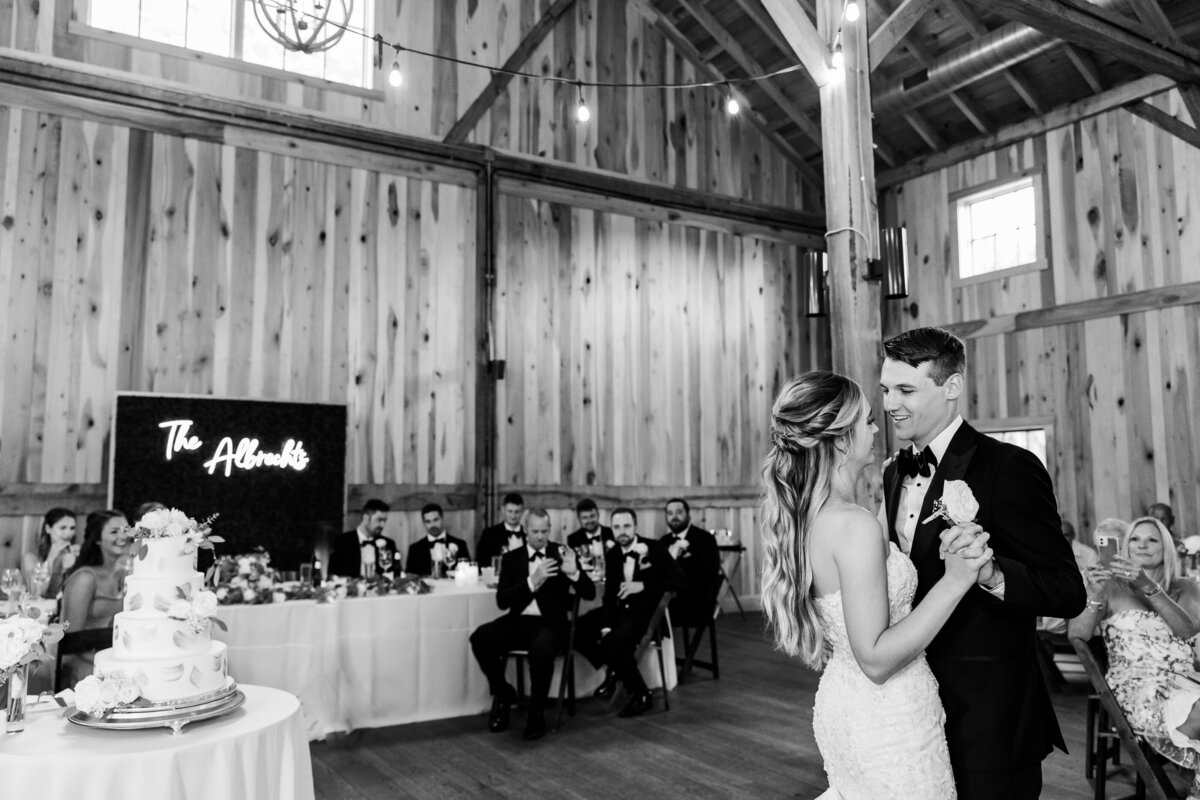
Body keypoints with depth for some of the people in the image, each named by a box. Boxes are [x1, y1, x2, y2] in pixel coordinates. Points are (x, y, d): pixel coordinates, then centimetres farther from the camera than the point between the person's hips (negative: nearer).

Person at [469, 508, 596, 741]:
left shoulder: (562, 553, 5)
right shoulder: (512, 558, 9)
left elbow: (589, 593, 0)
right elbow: (502, 601, -3)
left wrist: (574, 572, -21)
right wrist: (533, 581, -17)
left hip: (551, 623, -2)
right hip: (519, 621, 3)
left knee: (542, 648, -36)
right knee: (480, 637, -25)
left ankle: (537, 713, -12)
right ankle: (502, 693, 1)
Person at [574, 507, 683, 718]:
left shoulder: (655, 549, -7)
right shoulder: (612, 555, 6)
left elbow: (678, 580, -12)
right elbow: (609, 595, 4)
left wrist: (643, 586, -21)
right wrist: (606, 626, -11)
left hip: (648, 613, -6)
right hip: (620, 610, 6)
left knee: (614, 642, -31)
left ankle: (641, 695, -8)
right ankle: (613, 668, 9)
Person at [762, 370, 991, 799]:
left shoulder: (803, 516, 0)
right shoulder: (856, 525, -26)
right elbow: (876, 659, -24)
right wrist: (953, 582, -25)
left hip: (839, 701, 8)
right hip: (887, 725, -8)